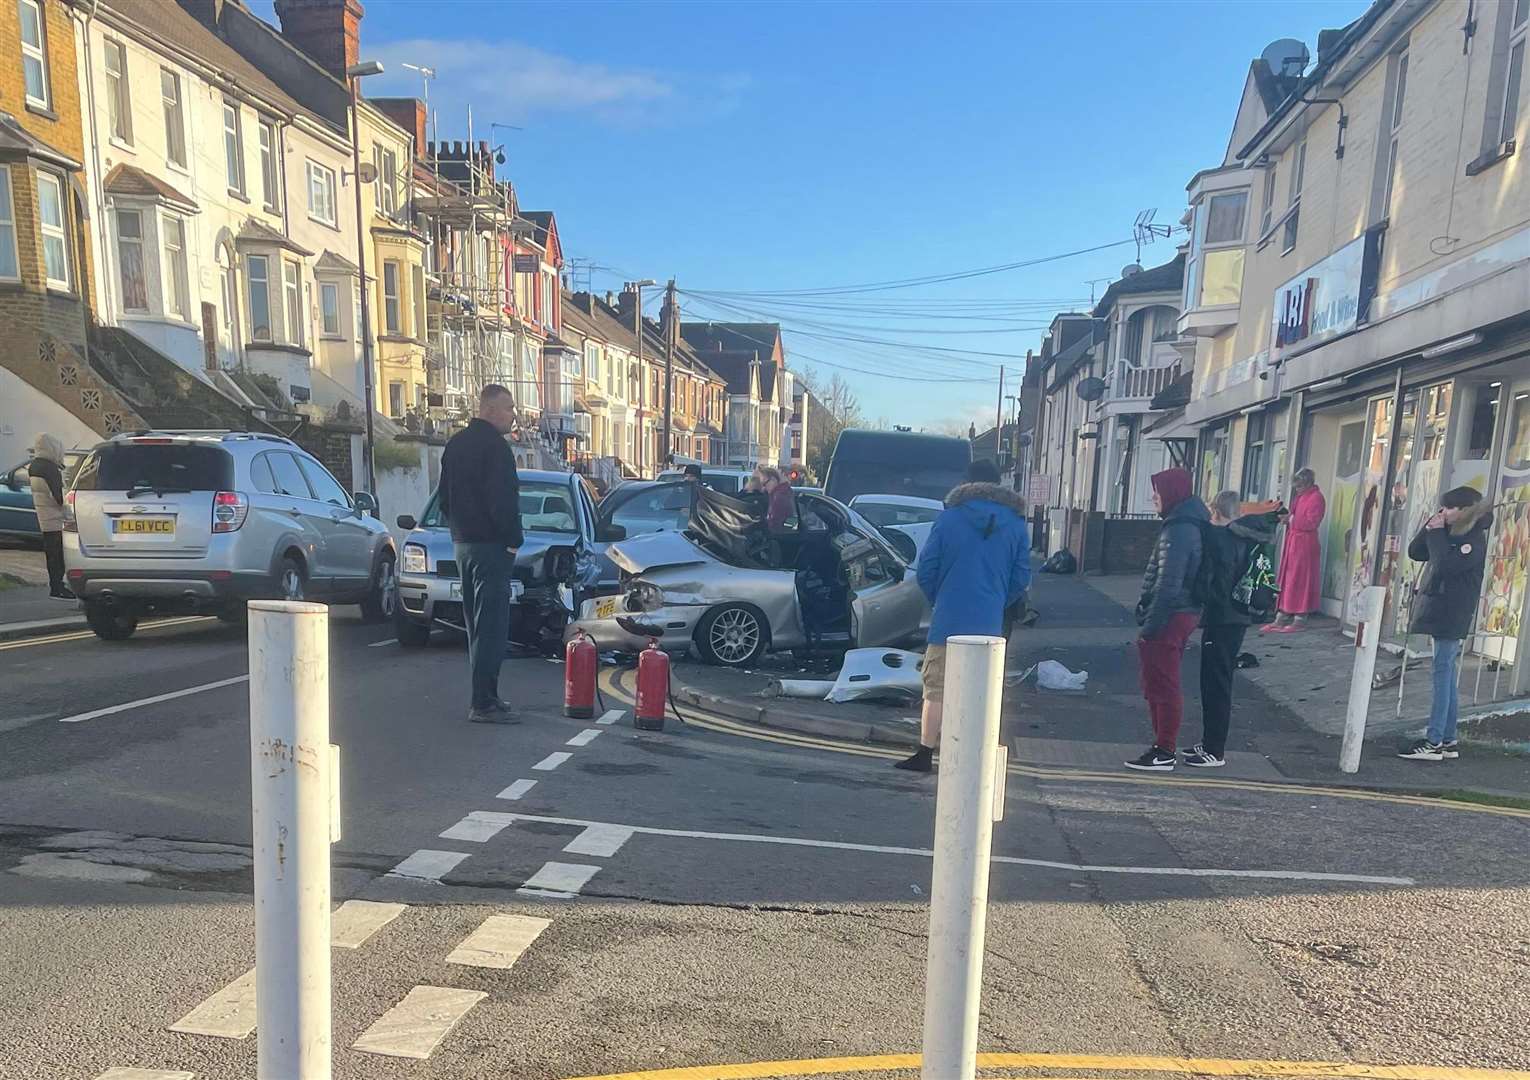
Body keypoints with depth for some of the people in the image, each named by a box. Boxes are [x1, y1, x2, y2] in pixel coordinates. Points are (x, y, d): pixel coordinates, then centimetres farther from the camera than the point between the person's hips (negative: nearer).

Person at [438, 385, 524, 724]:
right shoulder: (494, 445, -13)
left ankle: (484, 696, 23)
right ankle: (483, 703, -6)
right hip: (490, 545, -10)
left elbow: (445, 496, 21)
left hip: (463, 543, 10)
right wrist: (513, 539, -11)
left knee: (477, 624, 15)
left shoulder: (456, 443, 16)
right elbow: (502, 499, -19)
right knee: (491, 626, -7)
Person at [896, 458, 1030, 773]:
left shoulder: (949, 517, -2)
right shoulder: (1016, 523, 5)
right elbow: (1021, 576, 5)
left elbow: (926, 569, -3)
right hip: (989, 623, 3)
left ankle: (925, 754, 6)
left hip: (949, 619, -2)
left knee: (937, 688, 4)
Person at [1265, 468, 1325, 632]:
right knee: (1286, 580, 9)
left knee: (1300, 581, -5)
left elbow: (1312, 522, -19)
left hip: (1305, 543, -9)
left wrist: (1292, 520, -13)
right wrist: (1286, 518, 5)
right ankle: (1282, 617, 13)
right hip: (1292, 541, 9)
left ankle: (1300, 619, 2)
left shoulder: (1316, 498, -11)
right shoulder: (1300, 496, 16)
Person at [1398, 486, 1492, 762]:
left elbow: (1446, 565, -23)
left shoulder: (1475, 539, -11)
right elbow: (1415, 552, 12)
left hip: (1452, 616, -8)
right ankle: (1448, 741, 16)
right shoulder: (1448, 533, 12)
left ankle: (1434, 741, -7)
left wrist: (1437, 533, -14)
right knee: (1446, 676, 10)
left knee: (1443, 674, -8)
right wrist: (1430, 528, 0)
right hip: (1436, 611, 8)